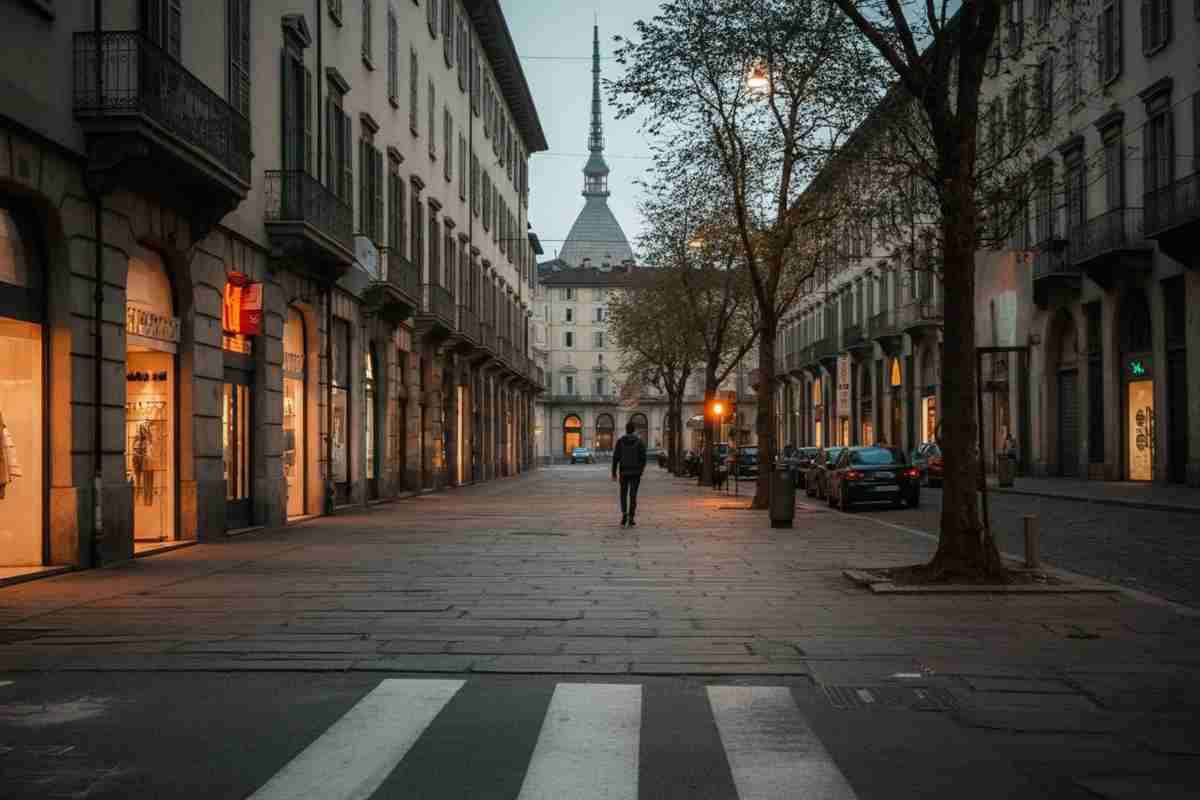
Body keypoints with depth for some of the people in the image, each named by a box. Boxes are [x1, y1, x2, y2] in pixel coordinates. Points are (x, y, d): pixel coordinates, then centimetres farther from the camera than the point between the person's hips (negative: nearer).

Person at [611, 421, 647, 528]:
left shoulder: (620, 441, -2)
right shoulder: (640, 441, -3)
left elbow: (615, 458, -5)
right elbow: (643, 457, -4)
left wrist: (614, 473, 2)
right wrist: (642, 470, 13)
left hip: (624, 472, 0)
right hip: (635, 472, 0)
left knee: (623, 494, 15)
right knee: (633, 495, 3)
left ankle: (624, 514, -4)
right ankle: (631, 519, -1)